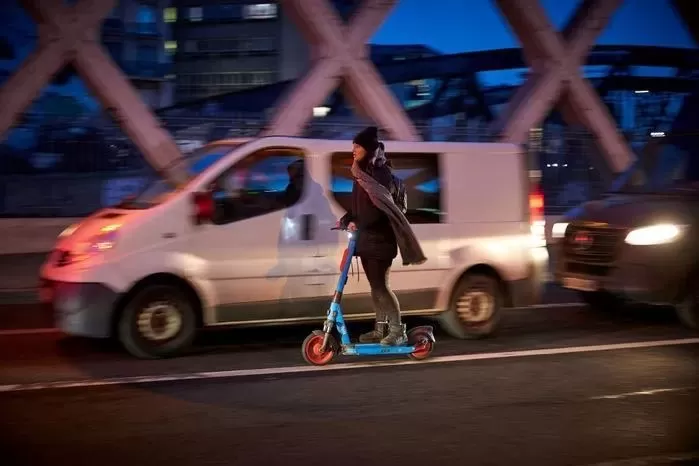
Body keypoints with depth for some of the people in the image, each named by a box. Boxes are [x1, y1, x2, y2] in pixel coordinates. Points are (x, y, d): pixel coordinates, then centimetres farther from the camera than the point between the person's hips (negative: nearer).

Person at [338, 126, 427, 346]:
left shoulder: (382, 172, -11)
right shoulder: (361, 173, 14)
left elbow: (380, 205, -22)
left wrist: (358, 223, -31)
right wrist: (347, 219, 2)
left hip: (380, 237, -8)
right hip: (366, 236, 8)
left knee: (381, 285, -9)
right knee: (375, 286, 11)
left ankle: (398, 330, -3)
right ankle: (380, 328, 17)